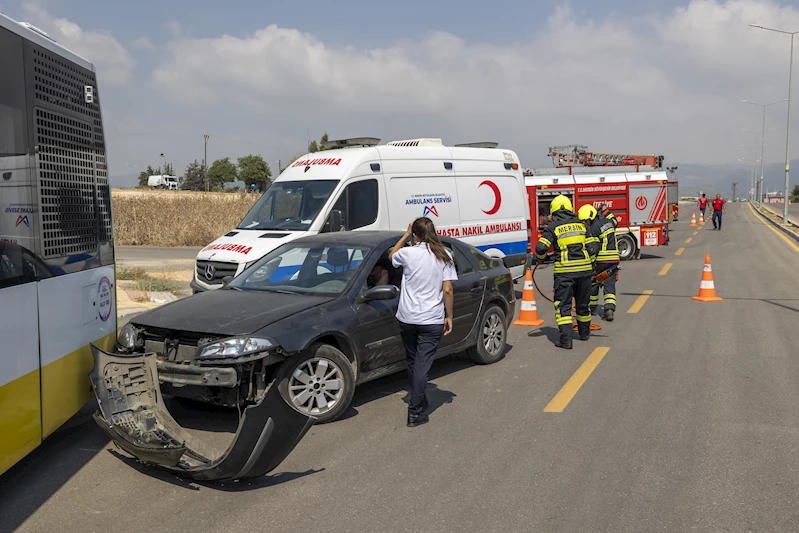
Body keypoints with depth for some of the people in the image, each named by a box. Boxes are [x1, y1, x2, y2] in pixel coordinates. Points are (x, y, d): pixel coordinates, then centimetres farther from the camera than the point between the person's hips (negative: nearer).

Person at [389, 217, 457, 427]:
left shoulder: (408, 253, -4)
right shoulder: (444, 257, -3)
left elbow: (391, 256, 20)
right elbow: (447, 290, -6)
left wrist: (406, 235, 22)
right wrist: (449, 316, 3)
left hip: (407, 318, 1)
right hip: (432, 321, -1)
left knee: (413, 363, 19)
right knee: (422, 366, 1)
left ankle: (418, 400, 34)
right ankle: (415, 413, 0)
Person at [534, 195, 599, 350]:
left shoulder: (553, 227, -1)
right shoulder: (581, 224, 10)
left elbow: (541, 247, -11)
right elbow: (593, 247, 6)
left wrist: (540, 258, 10)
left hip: (564, 270, -4)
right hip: (584, 270, 4)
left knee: (563, 305, 0)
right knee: (582, 302, 19)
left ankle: (566, 338, -9)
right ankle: (584, 332, 36)